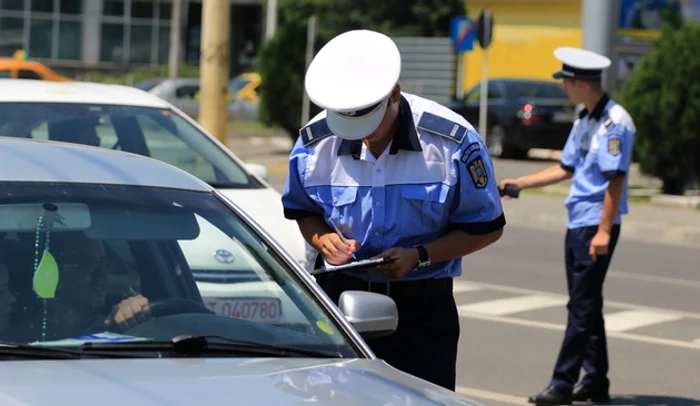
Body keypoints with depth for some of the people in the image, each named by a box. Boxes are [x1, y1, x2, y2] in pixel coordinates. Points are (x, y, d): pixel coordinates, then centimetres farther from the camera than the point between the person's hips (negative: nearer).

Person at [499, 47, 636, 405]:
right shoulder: (584, 121, 15)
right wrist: (519, 184, 18)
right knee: (584, 304, 11)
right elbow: (566, 169, 22)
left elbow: (616, 178, -18)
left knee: (582, 306, -7)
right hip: (577, 223, 10)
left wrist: (604, 230, -21)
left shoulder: (614, 122, -14)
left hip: (596, 225, -9)